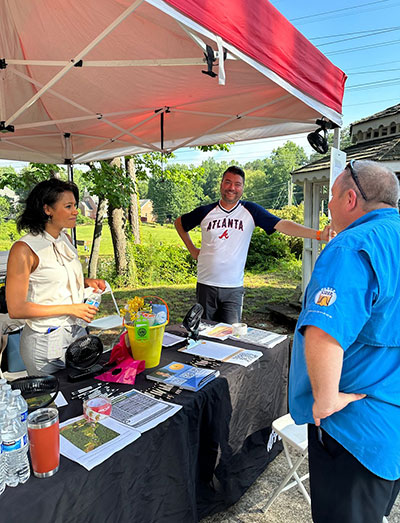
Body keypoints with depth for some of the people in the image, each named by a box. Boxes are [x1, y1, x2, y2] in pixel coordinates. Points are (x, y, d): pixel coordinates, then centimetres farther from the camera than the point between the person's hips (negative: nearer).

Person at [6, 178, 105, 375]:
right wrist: (70, 309, -19)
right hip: (45, 341, -6)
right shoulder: (24, 249, -18)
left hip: (77, 331, 7)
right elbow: (16, 309, -19)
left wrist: (86, 282, 0)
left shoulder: (65, 239, 4)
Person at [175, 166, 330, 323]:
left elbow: (281, 225, -12)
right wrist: (192, 250, 10)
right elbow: (179, 223, 18)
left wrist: (318, 234, -23)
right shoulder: (206, 212, 1)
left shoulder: (251, 211, -2)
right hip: (206, 286, 1)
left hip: (234, 288, -1)